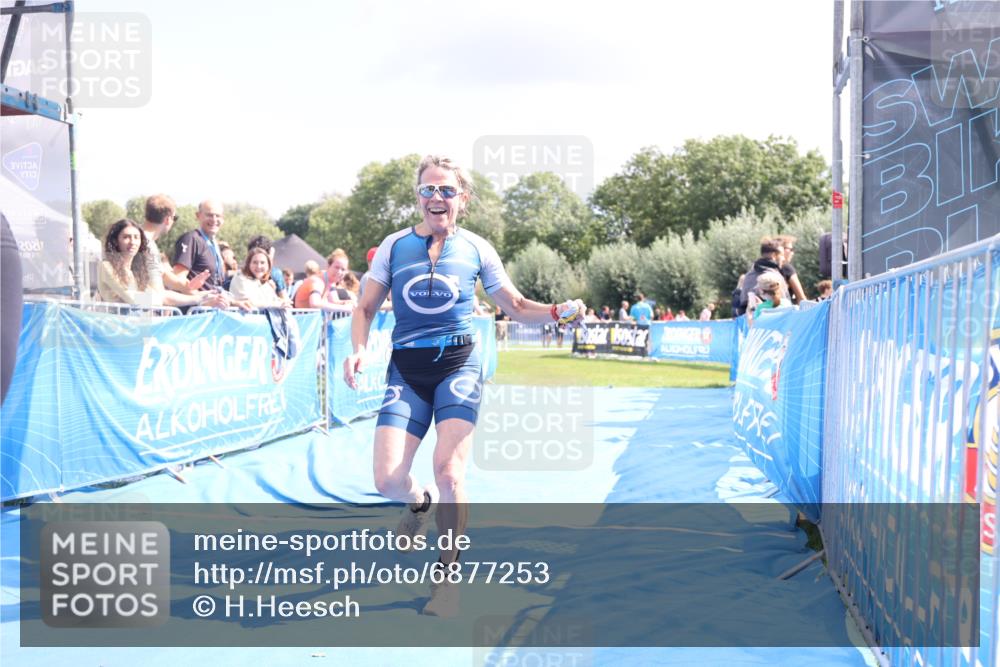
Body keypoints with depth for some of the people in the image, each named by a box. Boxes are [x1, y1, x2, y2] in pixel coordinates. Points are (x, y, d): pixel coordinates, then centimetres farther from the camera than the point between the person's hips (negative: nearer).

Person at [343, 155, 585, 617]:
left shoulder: (476, 248, 3)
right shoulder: (394, 245, 5)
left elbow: (517, 308, 9)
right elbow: (366, 308, 9)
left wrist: (559, 312, -10)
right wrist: (359, 349, -10)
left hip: (458, 364, -1)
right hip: (406, 371, 2)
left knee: (448, 473, -17)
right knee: (388, 480, -9)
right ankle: (421, 502, 31)